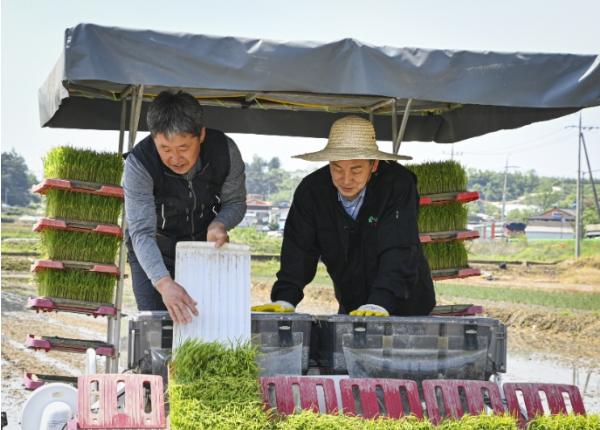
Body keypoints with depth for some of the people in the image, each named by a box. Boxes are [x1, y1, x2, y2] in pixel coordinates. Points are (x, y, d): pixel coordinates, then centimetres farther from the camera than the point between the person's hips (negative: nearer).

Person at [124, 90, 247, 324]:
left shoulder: (225, 150, -22)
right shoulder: (138, 163, -29)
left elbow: (236, 202, -4)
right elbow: (142, 233, -35)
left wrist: (219, 224, -28)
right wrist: (164, 283, -51)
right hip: (153, 254, -2)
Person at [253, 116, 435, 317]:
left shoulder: (399, 185, -21)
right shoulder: (311, 191, -10)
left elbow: (399, 251, -29)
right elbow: (299, 249, -10)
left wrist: (379, 303, -41)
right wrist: (284, 300, -25)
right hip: (350, 308, 3)